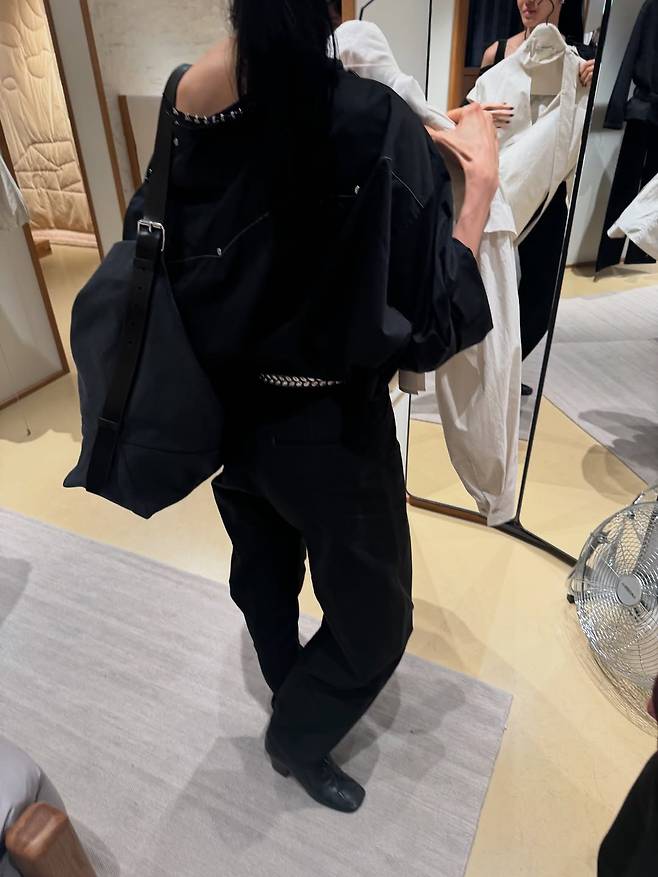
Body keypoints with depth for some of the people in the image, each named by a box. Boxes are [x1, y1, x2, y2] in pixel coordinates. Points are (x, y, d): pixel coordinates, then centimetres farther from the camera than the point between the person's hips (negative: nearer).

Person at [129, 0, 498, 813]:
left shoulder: (188, 102, -5)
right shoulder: (374, 124, -22)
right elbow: (432, 318, -19)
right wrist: (481, 179, -8)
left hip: (230, 406, 7)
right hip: (331, 429, -6)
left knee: (263, 567, 29)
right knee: (374, 614, 20)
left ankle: (289, 688, 57)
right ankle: (298, 739, 41)